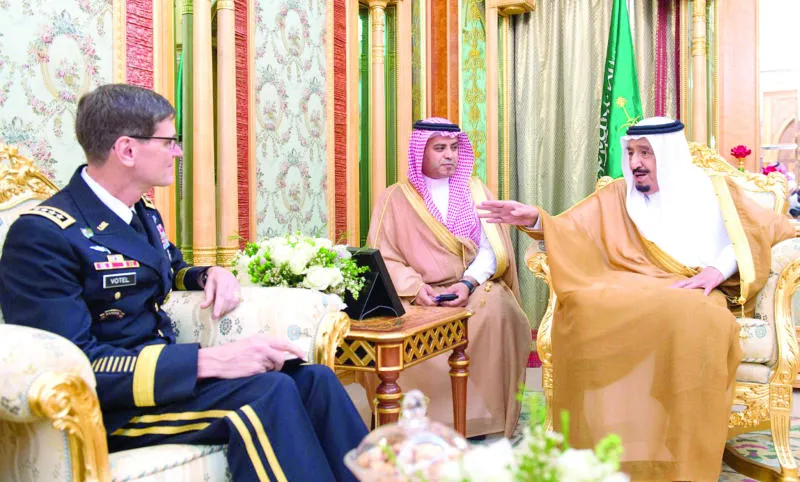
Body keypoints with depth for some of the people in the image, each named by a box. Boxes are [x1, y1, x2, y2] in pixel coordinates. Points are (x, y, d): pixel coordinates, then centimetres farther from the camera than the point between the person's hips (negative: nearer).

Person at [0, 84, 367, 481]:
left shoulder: (144, 213, 11)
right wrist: (209, 361, -29)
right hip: (108, 406, -7)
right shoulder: (43, 235, -15)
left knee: (313, 379, -14)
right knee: (268, 391, -29)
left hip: (163, 367, 8)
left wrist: (212, 274, 5)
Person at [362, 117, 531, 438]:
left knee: (496, 310, -31)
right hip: (417, 297, -1)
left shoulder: (475, 191, 16)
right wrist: (415, 287, -17)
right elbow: (382, 257, 1)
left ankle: (483, 418, -20)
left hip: (473, 290, 1)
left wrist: (468, 283, -14)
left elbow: (490, 249, 5)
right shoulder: (395, 198, 10)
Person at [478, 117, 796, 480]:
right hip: (624, 289, 2)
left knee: (690, 317, -40)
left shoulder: (715, 191, 18)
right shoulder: (616, 196, 21)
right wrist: (534, 219, -10)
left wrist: (718, 269, -8)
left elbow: (770, 231, 8)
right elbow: (569, 233, 11)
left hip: (692, 295, -1)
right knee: (583, 308, -35)